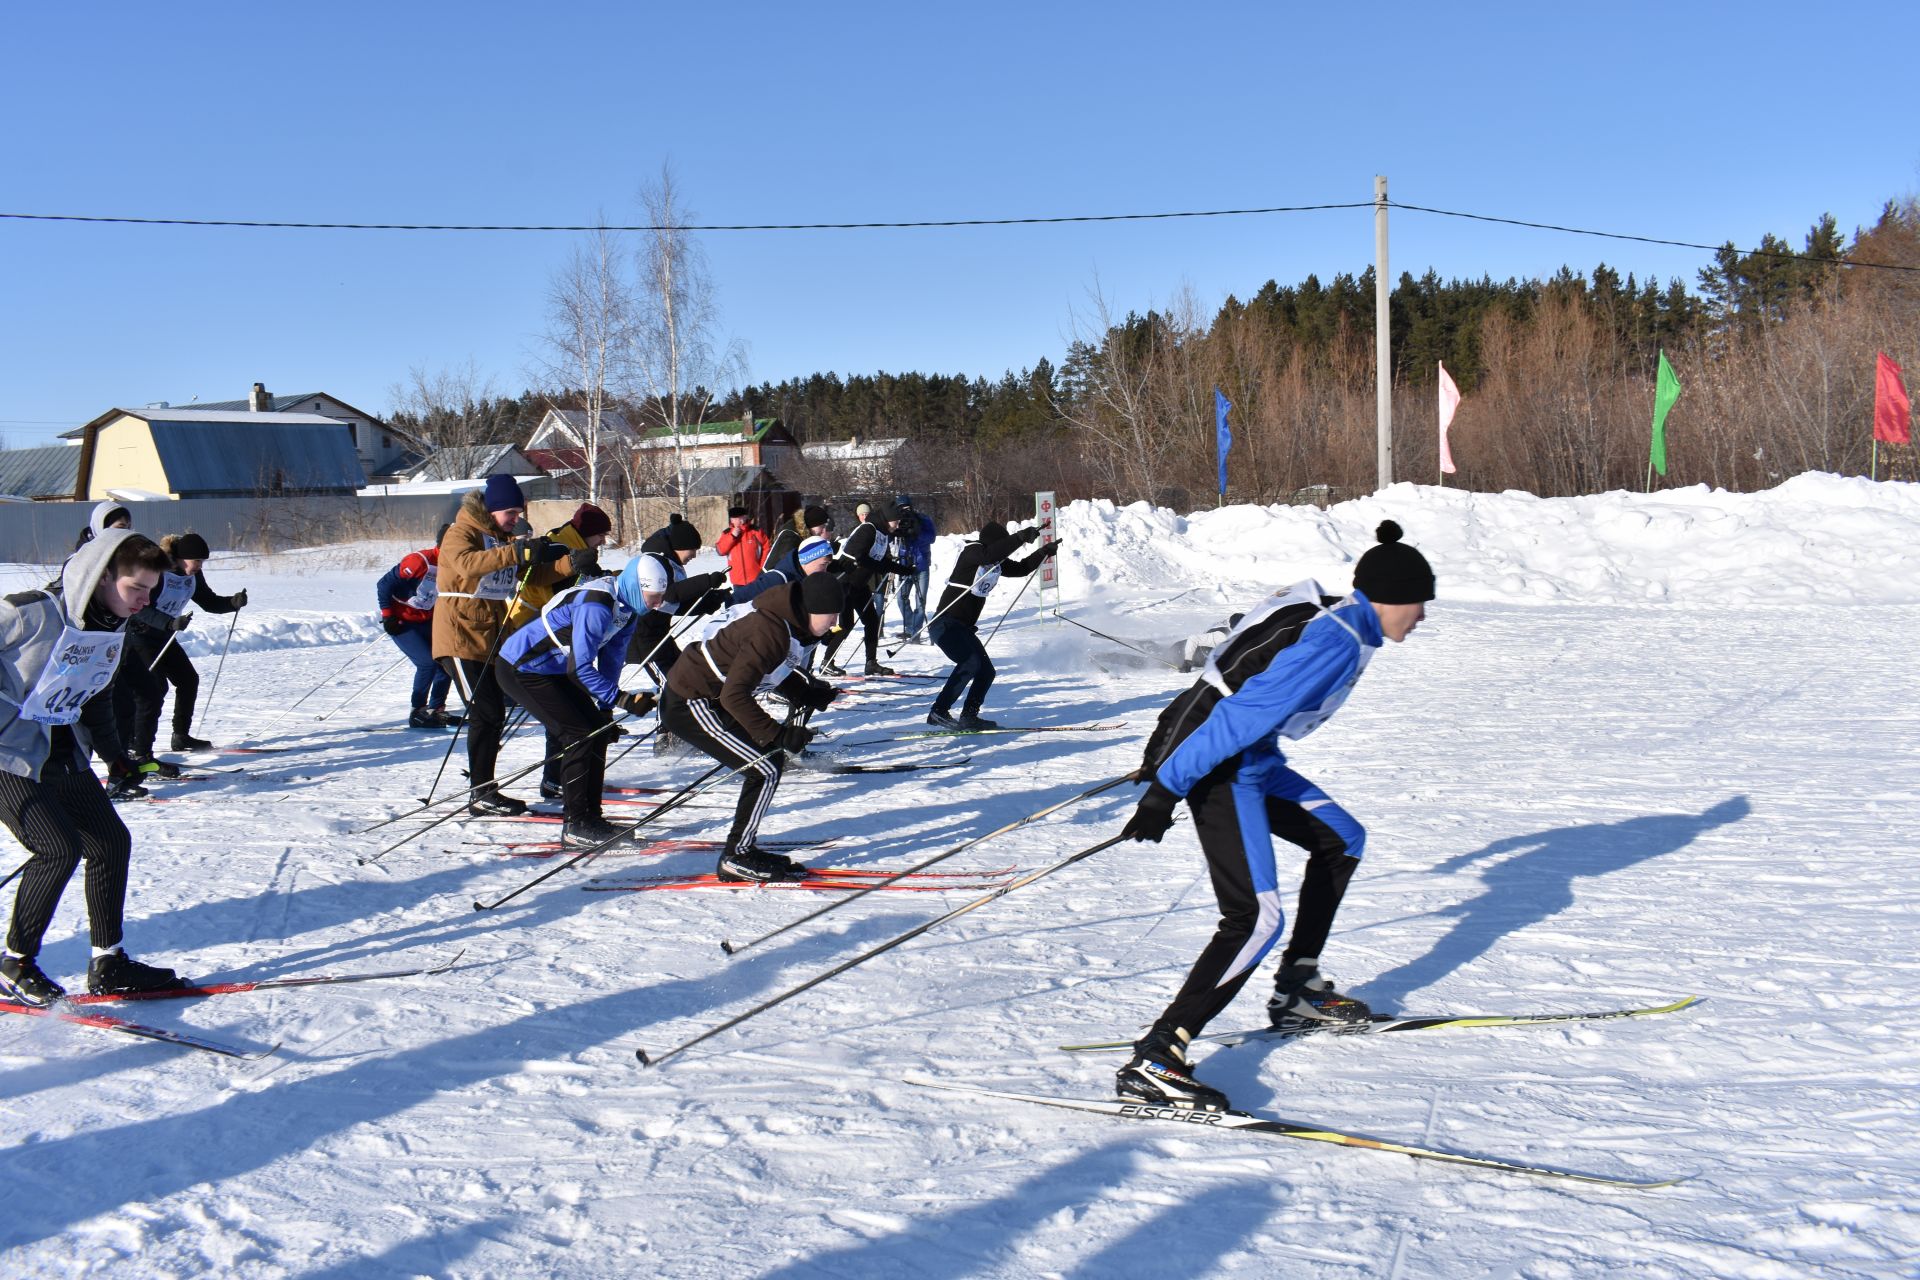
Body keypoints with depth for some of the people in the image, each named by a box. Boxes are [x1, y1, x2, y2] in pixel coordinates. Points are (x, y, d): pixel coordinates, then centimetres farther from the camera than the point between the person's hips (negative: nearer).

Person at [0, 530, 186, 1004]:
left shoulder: (113, 631, 2)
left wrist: (114, 754, 12)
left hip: (65, 757, 8)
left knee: (111, 841, 4)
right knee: (60, 848, -17)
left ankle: (108, 964, 15)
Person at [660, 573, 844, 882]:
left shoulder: (795, 625, 2)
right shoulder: (770, 632, -28)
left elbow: (772, 672, 16)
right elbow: (734, 696, -32)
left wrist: (807, 692, -1)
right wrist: (778, 734, -31)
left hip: (711, 697, 10)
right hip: (687, 704, -10)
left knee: (772, 758, 11)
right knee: (765, 770, -11)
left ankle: (741, 849, 18)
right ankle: (736, 859, 0)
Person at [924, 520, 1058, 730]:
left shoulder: (997, 562, 12)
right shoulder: (972, 551, -13)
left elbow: (1021, 568, 26)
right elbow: (990, 554, -35)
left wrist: (1044, 551, 17)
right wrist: (1021, 537, -36)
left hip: (964, 628, 9)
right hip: (945, 624, -9)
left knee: (986, 671, 5)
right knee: (971, 662, -26)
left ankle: (969, 717, 15)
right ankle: (938, 712, -22)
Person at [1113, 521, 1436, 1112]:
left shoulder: (1329, 617, 12)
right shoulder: (1338, 642, -19)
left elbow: (1236, 672, 21)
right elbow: (1242, 715, -25)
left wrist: (1170, 760, 27)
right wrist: (1166, 789, -24)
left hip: (1250, 759, 11)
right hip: (1218, 768, -11)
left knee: (1341, 840, 21)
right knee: (1255, 918, -16)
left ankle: (1297, 990, 27)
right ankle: (1152, 1060, -18)